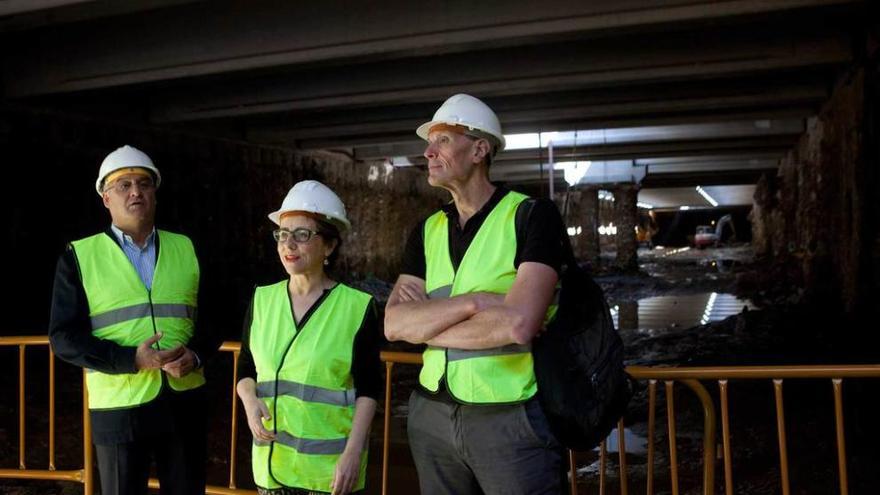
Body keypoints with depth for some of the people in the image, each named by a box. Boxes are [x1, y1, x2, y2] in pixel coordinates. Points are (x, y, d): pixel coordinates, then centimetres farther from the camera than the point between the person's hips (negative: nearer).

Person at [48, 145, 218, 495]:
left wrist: (196, 354, -10)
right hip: (118, 406, -2)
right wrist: (131, 359, -17)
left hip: (185, 401, 3)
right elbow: (64, 337, -4)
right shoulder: (79, 256, 1)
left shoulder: (185, 249, 9)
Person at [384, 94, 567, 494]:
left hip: (510, 417, -5)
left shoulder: (532, 215, -9)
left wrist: (425, 322, -9)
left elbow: (517, 325, -22)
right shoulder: (427, 231, 7)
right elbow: (394, 324, -5)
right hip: (432, 415, 5)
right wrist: (474, 301, -19)